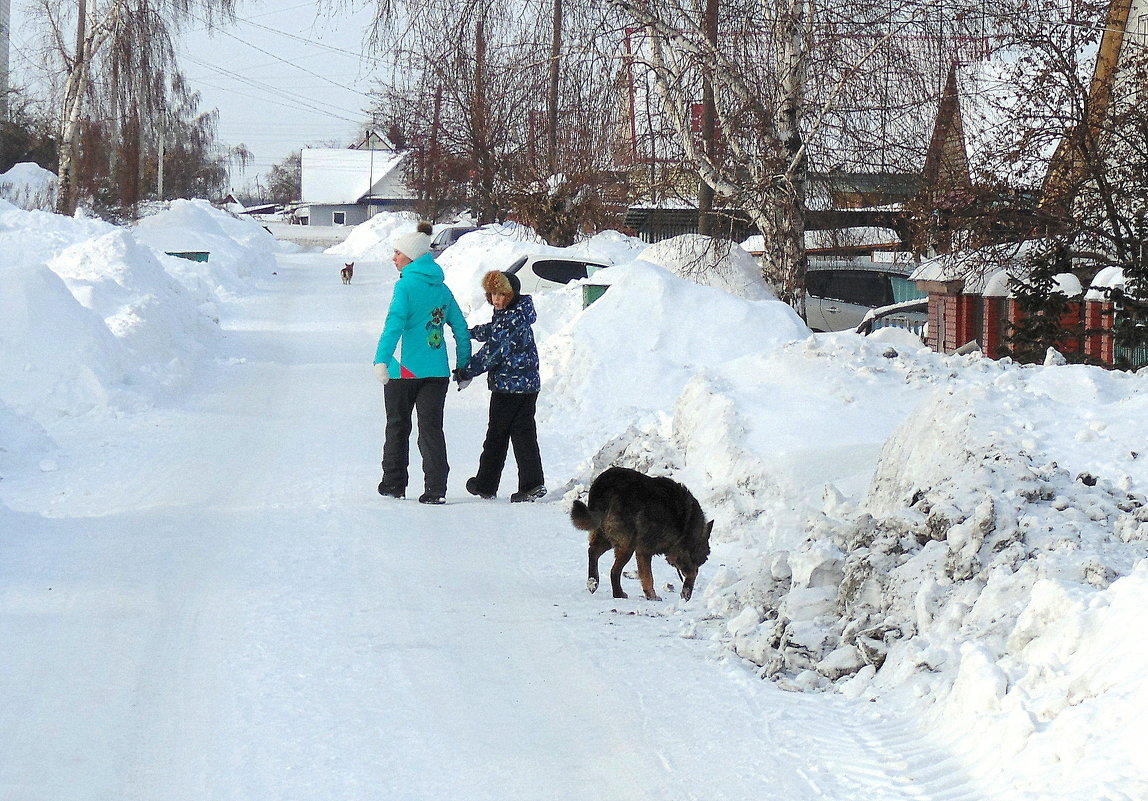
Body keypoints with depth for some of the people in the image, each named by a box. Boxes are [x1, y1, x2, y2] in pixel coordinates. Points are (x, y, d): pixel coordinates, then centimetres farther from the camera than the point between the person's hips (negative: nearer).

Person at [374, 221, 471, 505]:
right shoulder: (442, 289, 10)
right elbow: (461, 328, 12)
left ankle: (393, 484, 19)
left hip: (403, 370, -4)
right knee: (432, 429, 4)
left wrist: (381, 360, -27)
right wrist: (464, 365, 18)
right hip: (437, 372, 4)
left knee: (397, 427, 11)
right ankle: (435, 489, -5)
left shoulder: (406, 285, -9)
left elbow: (394, 324, -20)